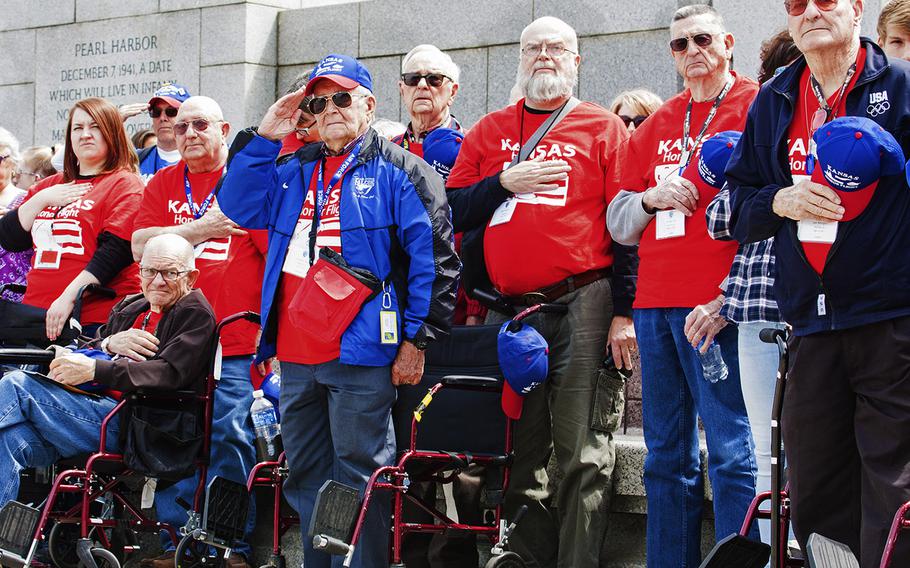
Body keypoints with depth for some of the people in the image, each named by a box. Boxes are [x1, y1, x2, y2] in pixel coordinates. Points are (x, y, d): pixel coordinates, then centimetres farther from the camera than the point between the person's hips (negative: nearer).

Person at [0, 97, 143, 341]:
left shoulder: (125, 185, 0)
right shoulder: (49, 186, 21)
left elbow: (116, 250, -12)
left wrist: (69, 297, -21)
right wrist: (41, 199, 1)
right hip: (38, 316, 6)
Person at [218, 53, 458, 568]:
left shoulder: (399, 170, 0)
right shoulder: (295, 172, 19)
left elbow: (434, 259, -5)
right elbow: (238, 207, 12)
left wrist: (416, 340, -10)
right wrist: (263, 140, 5)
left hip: (360, 353, -7)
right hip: (296, 356, 7)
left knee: (359, 476, -5)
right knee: (305, 479, 12)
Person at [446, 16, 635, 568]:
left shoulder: (605, 129, 6)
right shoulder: (489, 132, 16)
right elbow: (451, 212, 11)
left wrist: (624, 312, -7)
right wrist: (504, 182, -6)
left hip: (582, 308, -4)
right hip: (506, 313, 4)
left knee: (584, 453, -7)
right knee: (519, 454, 6)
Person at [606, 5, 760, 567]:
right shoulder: (655, 127, 19)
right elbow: (617, 224, 21)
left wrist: (728, 298, -16)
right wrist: (651, 198, -2)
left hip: (718, 309, -6)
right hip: (655, 306, 6)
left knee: (732, 451, -9)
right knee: (666, 455, 8)